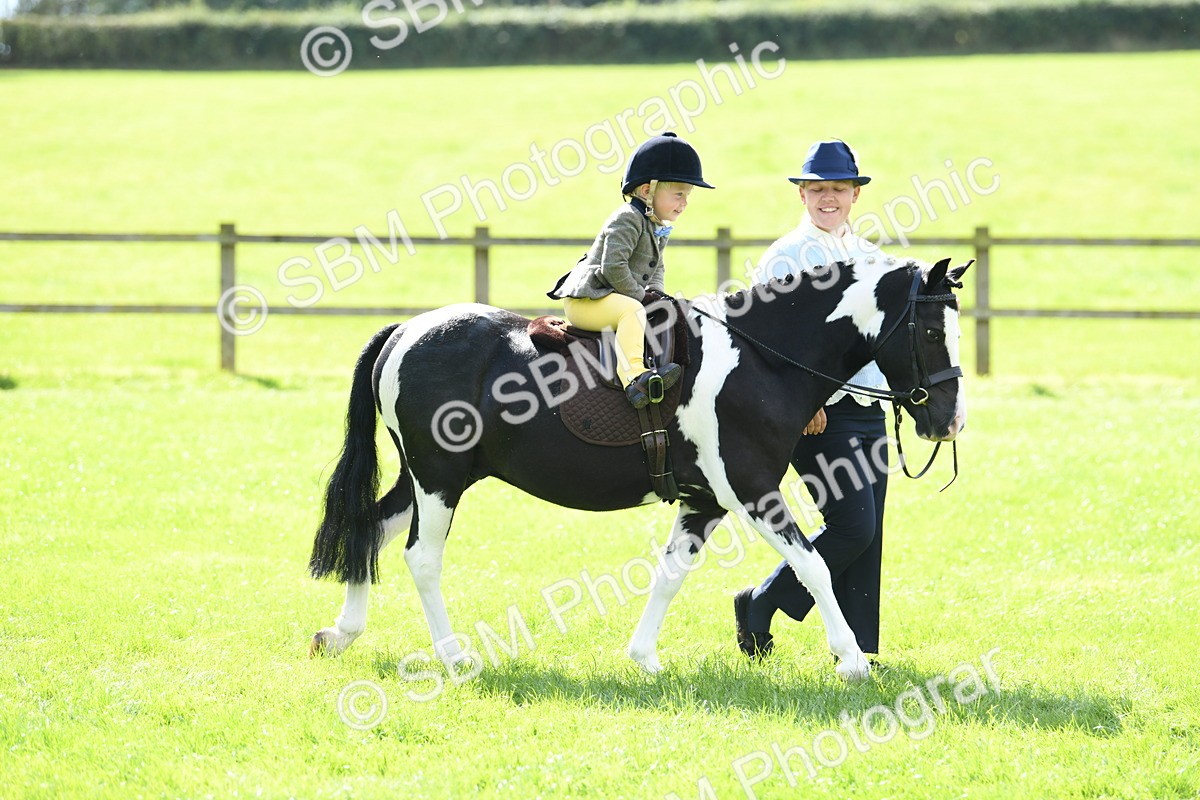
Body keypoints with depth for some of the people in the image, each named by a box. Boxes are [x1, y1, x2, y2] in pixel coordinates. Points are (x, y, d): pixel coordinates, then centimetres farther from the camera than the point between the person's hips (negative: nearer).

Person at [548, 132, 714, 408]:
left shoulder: (659, 229, 16)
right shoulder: (627, 220, -16)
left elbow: (657, 268, 26)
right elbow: (613, 267, -24)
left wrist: (655, 291, 4)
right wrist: (640, 295, -16)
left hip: (611, 298, 10)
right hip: (585, 300, -10)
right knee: (631, 310, -35)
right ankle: (634, 378, -50)